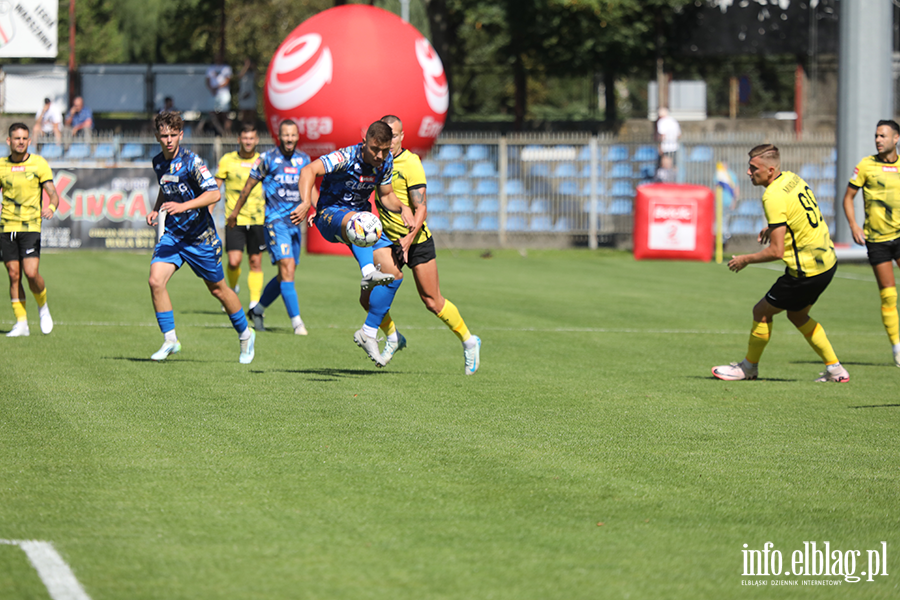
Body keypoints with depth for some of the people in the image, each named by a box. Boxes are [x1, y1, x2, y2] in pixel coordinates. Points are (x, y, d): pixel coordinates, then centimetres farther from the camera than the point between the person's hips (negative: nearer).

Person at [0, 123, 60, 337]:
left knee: (31, 273, -14)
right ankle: (21, 323, 8)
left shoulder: (39, 163, -1)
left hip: (31, 226, -3)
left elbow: (53, 194, -5)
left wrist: (51, 207, -26)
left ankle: (43, 306, 14)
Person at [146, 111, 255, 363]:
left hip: (200, 236, -5)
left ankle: (245, 335, 30)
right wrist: (156, 209, 7)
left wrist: (182, 206, -34)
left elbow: (214, 194, -25)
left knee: (218, 289, 9)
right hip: (172, 233, 5)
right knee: (156, 281, -15)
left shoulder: (192, 161, -18)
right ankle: (170, 341, -5)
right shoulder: (158, 162, 4)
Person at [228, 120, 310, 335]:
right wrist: (235, 211, 12)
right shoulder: (268, 158, -5)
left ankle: (257, 310, 30)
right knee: (287, 269, -17)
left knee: (286, 275, 10)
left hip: (295, 222, 6)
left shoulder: (304, 159, 9)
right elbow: (249, 185, 5)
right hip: (275, 220, -6)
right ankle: (296, 322, -19)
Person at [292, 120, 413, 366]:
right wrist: (306, 202, -51)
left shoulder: (386, 162, -2)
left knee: (394, 274, -7)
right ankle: (368, 273, -62)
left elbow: (386, 196, 12)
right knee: (357, 219, -44)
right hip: (330, 215, -7)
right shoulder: (346, 157, -23)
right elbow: (309, 170, -35)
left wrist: (403, 208, -10)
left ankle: (368, 333, 4)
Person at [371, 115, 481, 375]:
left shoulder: (411, 163, -15)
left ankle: (468, 341, 18)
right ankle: (393, 338, 23)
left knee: (432, 301, -3)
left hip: (416, 241, -6)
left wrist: (409, 238, -31)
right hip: (389, 240, 6)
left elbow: (421, 209, -18)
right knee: (368, 297, -2)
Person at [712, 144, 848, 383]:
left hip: (807, 271, -9)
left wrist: (745, 260, -9)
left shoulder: (774, 197, -23)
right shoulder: (792, 178, 4)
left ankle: (749, 367, 25)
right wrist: (773, 228, 18)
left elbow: (776, 251, -23)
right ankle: (835, 369, 26)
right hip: (827, 260, 9)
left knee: (762, 311, 7)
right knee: (797, 315, 25)